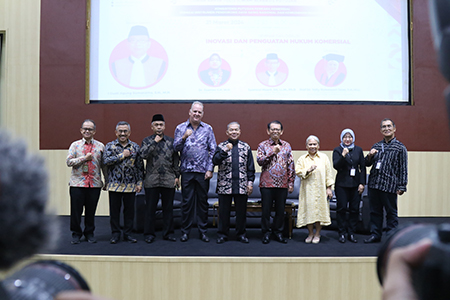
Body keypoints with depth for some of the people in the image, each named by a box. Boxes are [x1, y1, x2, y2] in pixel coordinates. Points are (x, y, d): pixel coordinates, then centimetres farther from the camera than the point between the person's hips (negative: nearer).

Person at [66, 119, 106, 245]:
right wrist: (84, 158, -10)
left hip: (95, 184, 1)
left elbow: (104, 164, 9)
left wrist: (107, 180, 5)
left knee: (91, 211, 8)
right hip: (77, 184, 0)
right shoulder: (75, 145, 6)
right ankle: (76, 234, 19)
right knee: (76, 210, 3)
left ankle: (89, 233, 23)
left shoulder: (100, 146, 8)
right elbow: (69, 161, -3)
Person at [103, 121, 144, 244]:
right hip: (114, 185, -1)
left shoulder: (135, 147, 7)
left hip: (131, 186, 1)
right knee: (114, 210, 5)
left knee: (129, 210, 7)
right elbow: (106, 160, -12)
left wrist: (139, 183, 1)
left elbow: (140, 166, 7)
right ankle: (115, 234, 18)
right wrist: (122, 155, -12)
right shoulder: (110, 146, 4)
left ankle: (128, 234, 18)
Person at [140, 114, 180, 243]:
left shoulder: (171, 141, 10)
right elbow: (143, 155, -12)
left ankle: (168, 233, 18)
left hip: (169, 180, 2)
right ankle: (149, 234, 14)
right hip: (152, 180, -1)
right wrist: (155, 142, -11)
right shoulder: (147, 140, 6)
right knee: (150, 208, 4)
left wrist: (177, 176, 7)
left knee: (168, 208, 7)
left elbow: (176, 160, 12)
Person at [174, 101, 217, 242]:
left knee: (203, 201, 6)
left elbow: (213, 150, 5)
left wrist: (210, 169, -3)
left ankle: (203, 231, 16)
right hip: (187, 171, 0)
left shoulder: (208, 129, 6)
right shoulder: (180, 128, 6)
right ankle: (185, 231, 15)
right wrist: (184, 137, -18)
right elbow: (176, 148, 0)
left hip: (203, 171, 0)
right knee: (187, 201, 3)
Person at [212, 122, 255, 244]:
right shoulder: (221, 146, 5)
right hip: (225, 185, -1)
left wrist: (250, 182, 3)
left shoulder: (246, 147, 9)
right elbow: (215, 161, -11)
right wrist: (225, 150, -22)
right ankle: (222, 234, 18)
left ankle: (241, 234, 22)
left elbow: (250, 167, 10)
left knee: (241, 210, 8)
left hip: (242, 186, 1)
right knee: (224, 210, 6)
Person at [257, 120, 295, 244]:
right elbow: (259, 161, -9)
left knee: (281, 210, 8)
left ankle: (278, 232, 22)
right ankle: (266, 233, 17)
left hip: (283, 184, 2)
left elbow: (291, 165, 10)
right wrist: (273, 152, -15)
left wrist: (291, 182, 6)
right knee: (266, 209, 3)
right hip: (267, 183, -2)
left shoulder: (287, 146, 10)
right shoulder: (263, 145, 4)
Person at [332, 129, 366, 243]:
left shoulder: (358, 150, 9)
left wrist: (362, 183, 2)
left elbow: (363, 167, 9)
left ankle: (351, 233, 14)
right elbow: (336, 166, -10)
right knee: (341, 209, 0)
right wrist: (343, 156, -23)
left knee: (354, 209, 4)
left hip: (355, 184, 2)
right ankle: (342, 233, 10)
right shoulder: (337, 150, 2)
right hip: (341, 184, -2)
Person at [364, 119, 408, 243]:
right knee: (375, 211, 11)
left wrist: (401, 186, -8)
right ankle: (375, 234, 22)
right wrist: (369, 156, -3)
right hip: (374, 184, 5)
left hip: (389, 186, -4)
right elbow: (367, 164, 19)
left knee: (391, 212, 4)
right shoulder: (376, 146, 13)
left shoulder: (400, 147, 0)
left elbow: (403, 169, -2)